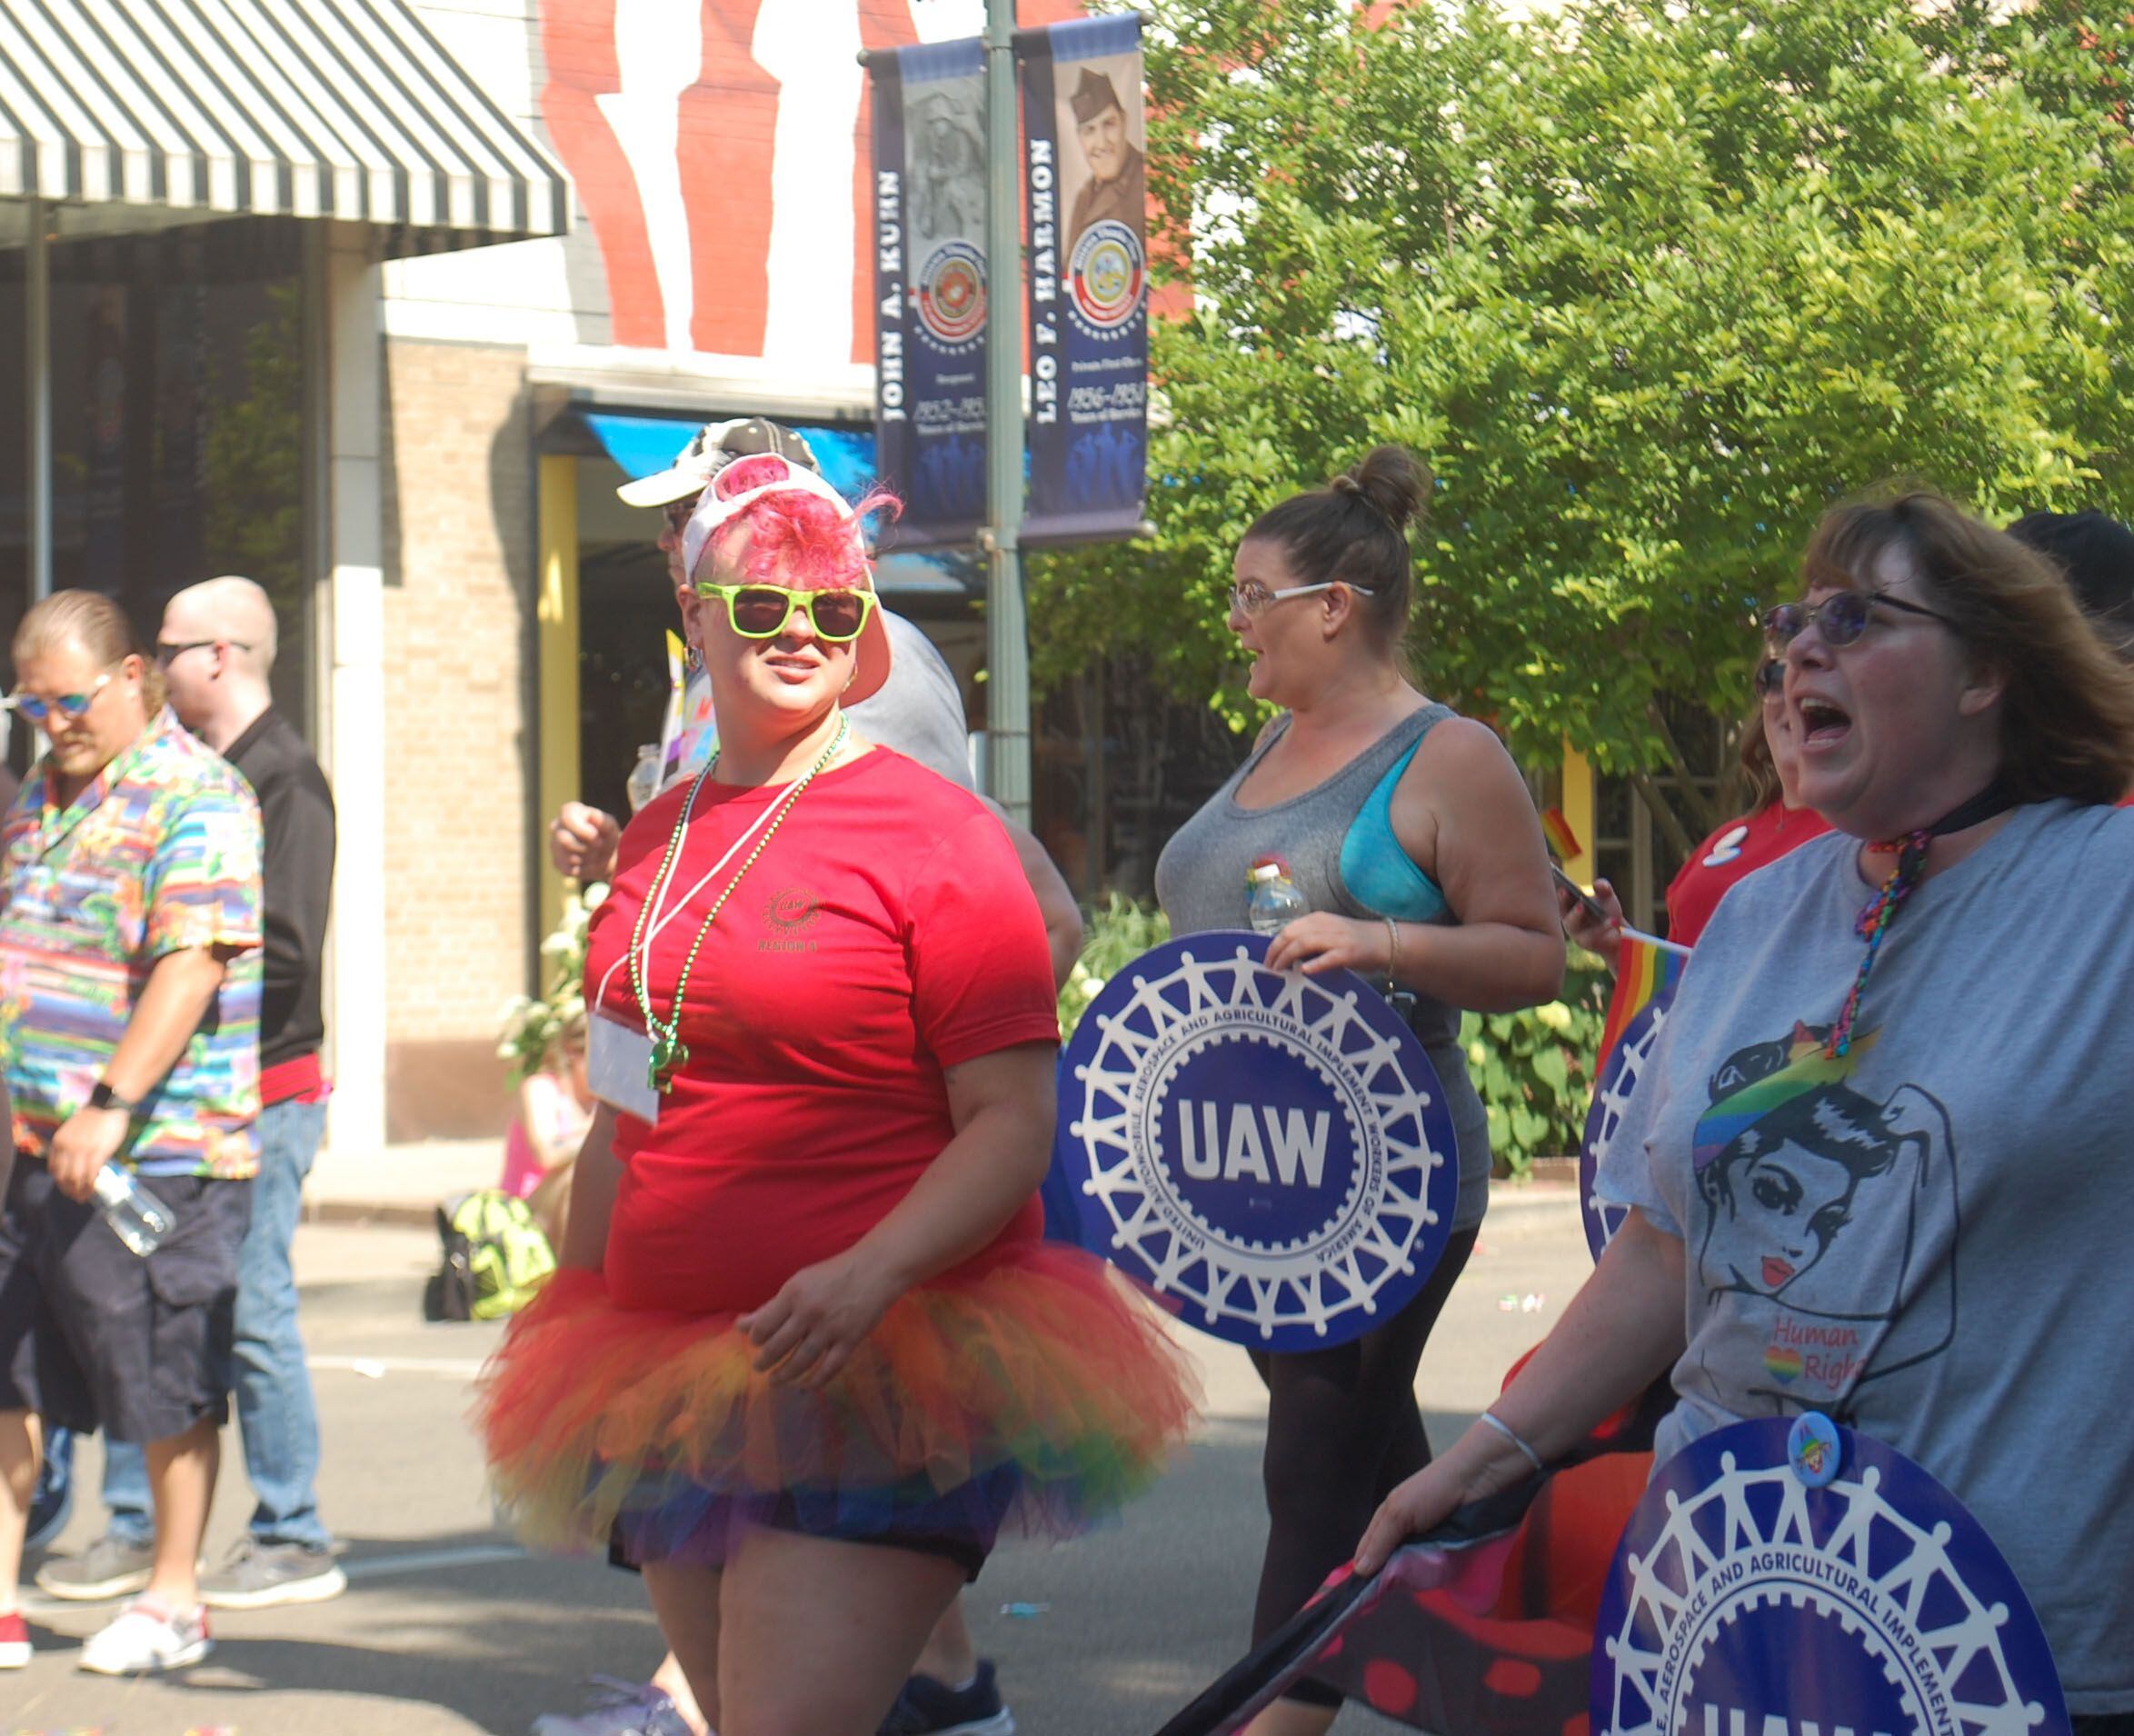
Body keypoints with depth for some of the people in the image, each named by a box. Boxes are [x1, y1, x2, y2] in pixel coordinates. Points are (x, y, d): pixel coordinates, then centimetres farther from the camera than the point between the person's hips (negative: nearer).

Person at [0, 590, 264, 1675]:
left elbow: (189, 968, -20)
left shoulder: (195, 800, -10)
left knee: (166, 1382, 2)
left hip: (155, 1151, -8)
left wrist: (111, 1103, -28)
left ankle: (173, 1598, 13)